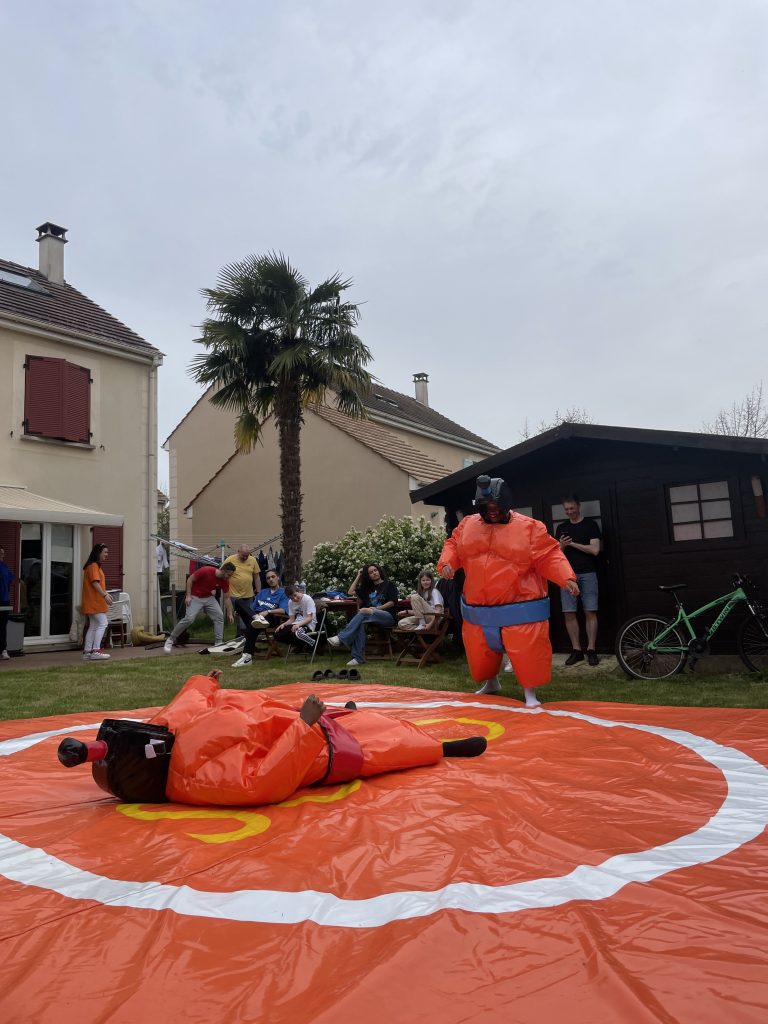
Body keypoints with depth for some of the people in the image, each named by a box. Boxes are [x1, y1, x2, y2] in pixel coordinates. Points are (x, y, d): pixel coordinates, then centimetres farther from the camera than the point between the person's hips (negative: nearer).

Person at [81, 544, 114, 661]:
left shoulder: (97, 566, 20)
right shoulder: (93, 566, -12)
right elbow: (95, 583, -22)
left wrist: (106, 594, 14)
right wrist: (105, 596, -26)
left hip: (95, 602, 11)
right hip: (94, 602, -11)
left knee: (93, 626, 11)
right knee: (102, 624, -12)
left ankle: (87, 652, 14)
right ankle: (96, 651, -13)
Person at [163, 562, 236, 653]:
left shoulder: (225, 581, -12)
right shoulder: (206, 570, -27)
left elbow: (226, 598, -1)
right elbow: (190, 580, -15)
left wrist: (230, 614, -2)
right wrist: (188, 596, -20)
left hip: (209, 598, 5)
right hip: (195, 597, -5)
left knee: (219, 616, -7)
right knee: (189, 619, -20)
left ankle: (219, 643, 3)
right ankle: (170, 640, -5)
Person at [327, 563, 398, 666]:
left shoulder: (389, 584, 12)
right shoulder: (368, 587, 28)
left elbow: (392, 602, 0)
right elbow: (351, 592, 24)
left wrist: (377, 608, -11)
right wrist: (358, 576, 23)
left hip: (388, 616, -4)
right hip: (371, 615, 4)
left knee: (363, 613, -33)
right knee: (360, 623, -32)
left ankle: (341, 638, -42)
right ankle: (358, 657, -39)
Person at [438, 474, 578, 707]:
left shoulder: (530, 528, -8)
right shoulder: (468, 525, 4)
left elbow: (549, 557, -9)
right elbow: (453, 546, 14)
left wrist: (566, 578, -23)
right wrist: (446, 562, -6)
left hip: (519, 610, -4)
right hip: (478, 609, 4)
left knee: (527, 652, -5)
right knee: (479, 652, 18)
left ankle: (530, 692, 16)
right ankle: (491, 683, 45)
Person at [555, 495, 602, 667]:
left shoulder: (590, 524, 2)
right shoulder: (561, 528, 13)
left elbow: (595, 549, -8)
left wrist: (573, 543, -7)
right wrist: (561, 545, -8)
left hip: (588, 574, -3)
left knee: (590, 612, -4)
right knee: (569, 613, 0)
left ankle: (591, 649, 1)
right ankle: (576, 650, 7)